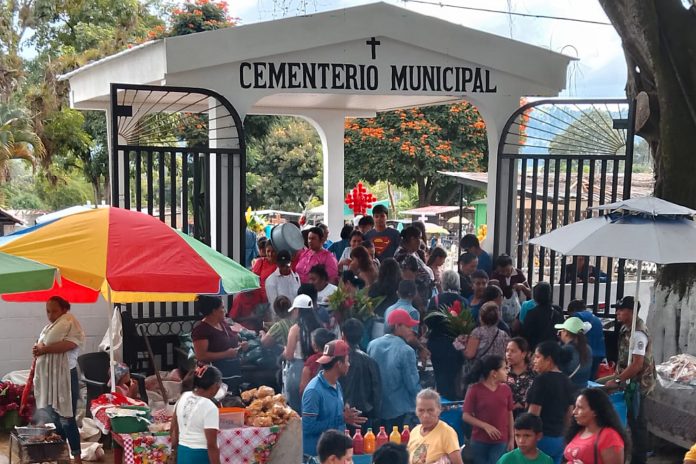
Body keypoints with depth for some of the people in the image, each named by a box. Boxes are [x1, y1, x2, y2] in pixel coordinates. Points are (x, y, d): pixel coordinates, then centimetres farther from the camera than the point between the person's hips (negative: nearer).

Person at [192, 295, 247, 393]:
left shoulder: (223, 323, 11)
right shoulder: (201, 329, -14)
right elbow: (201, 356, -21)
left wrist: (240, 345, 4)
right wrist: (226, 354, -23)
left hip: (234, 371, 8)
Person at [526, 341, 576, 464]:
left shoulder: (542, 380, -15)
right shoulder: (566, 381, 10)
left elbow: (533, 414, -16)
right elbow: (568, 414, 16)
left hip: (542, 438, -8)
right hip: (559, 438, 8)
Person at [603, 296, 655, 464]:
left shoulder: (637, 334, -22)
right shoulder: (627, 329, 7)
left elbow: (637, 365, -26)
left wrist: (617, 381, -21)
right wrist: (616, 377, 14)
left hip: (637, 384, -9)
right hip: (630, 383, 9)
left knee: (636, 422, -1)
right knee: (634, 421, 16)